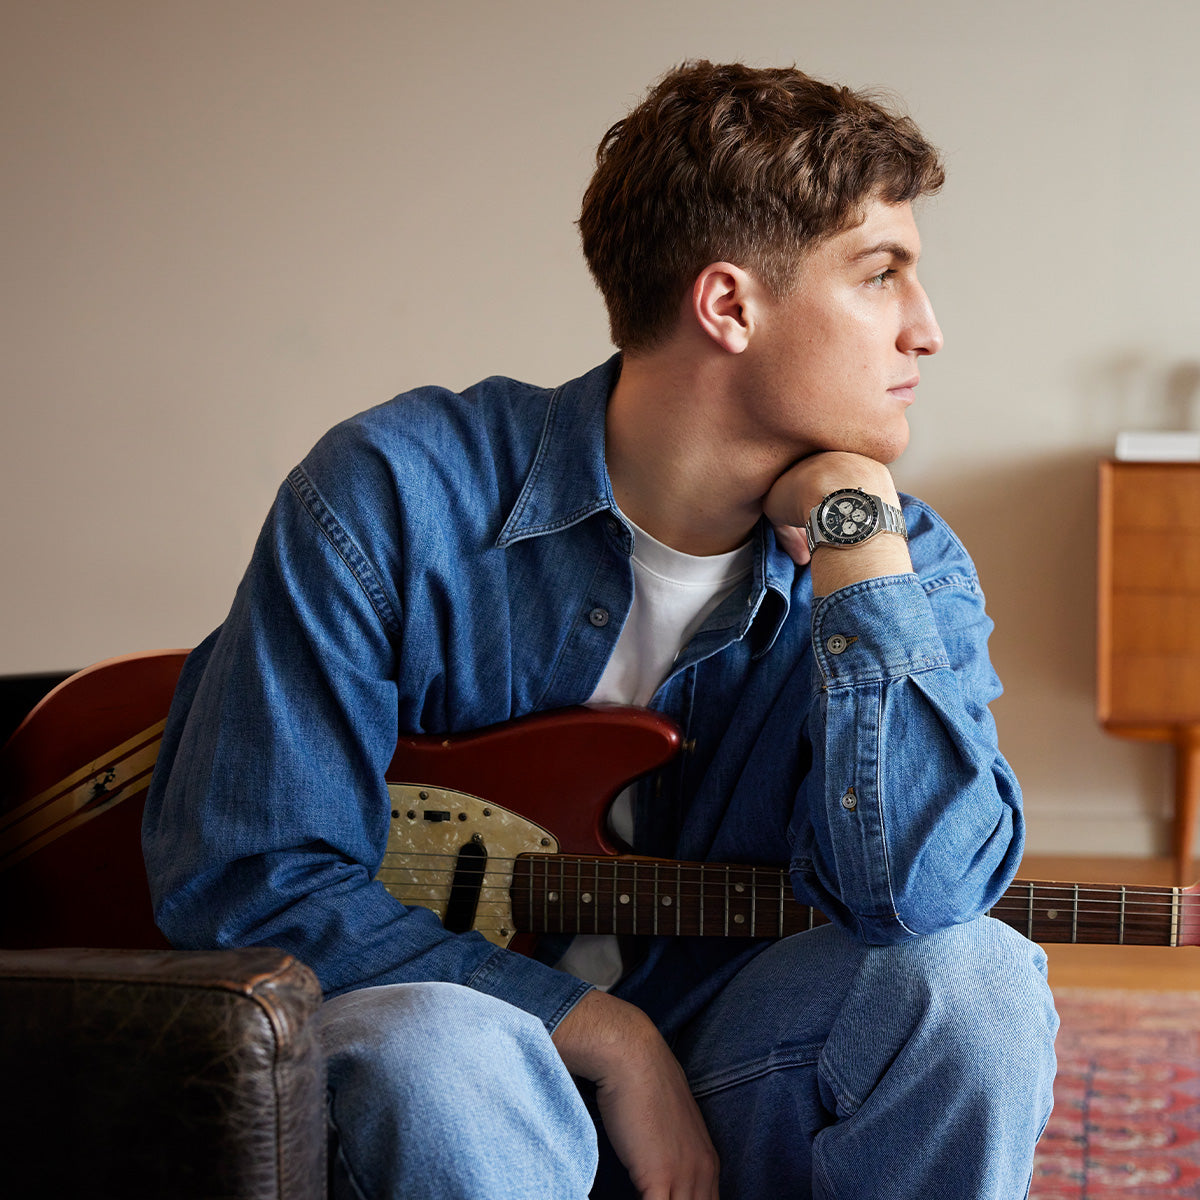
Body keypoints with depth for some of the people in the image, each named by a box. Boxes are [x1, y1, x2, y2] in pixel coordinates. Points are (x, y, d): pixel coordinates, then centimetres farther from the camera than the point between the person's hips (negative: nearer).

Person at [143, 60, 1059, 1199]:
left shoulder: (905, 561, -5)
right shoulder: (395, 494, -14)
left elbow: (918, 889, -23)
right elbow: (239, 874, -16)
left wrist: (859, 525, -24)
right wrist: (603, 1033, -19)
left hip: (717, 1069, 4)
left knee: (971, 976, -23)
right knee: (440, 1049, -38)